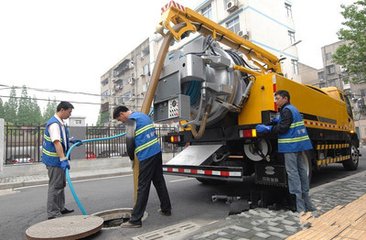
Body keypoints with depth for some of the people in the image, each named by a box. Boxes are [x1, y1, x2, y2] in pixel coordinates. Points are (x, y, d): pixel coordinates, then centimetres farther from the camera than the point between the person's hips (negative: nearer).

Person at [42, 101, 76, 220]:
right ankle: (53, 214, 9)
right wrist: (63, 159, -37)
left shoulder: (60, 122, 10)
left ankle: (60, 208, 31)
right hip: (55, 160, -10)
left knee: (61, 185, 19)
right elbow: (56, 143, -31)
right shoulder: (54, 124, -21)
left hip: (58, 160, 10)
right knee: (55, 186, -2)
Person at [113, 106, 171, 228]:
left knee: (143, 187, -4)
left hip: (146, 156, -9)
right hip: (157, 152, 9)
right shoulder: (143, 114, 17)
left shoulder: (132, 120, -8)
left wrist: (132, 158, 10)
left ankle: (135, 220, 5)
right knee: (160, 182, 18)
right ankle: (166, 209, 30)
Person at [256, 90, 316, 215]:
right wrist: (278, 120, 13)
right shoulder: (293, 109, 20)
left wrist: (266, 129, -13)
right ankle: (307, 203, 21)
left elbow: (282, 128, -18)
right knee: (301, 171, 12)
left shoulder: (287, 110, -11)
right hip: (300, 144, 10)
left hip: (291, 145, -10)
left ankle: (299, 205, -4)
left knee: (292, 172, -6)